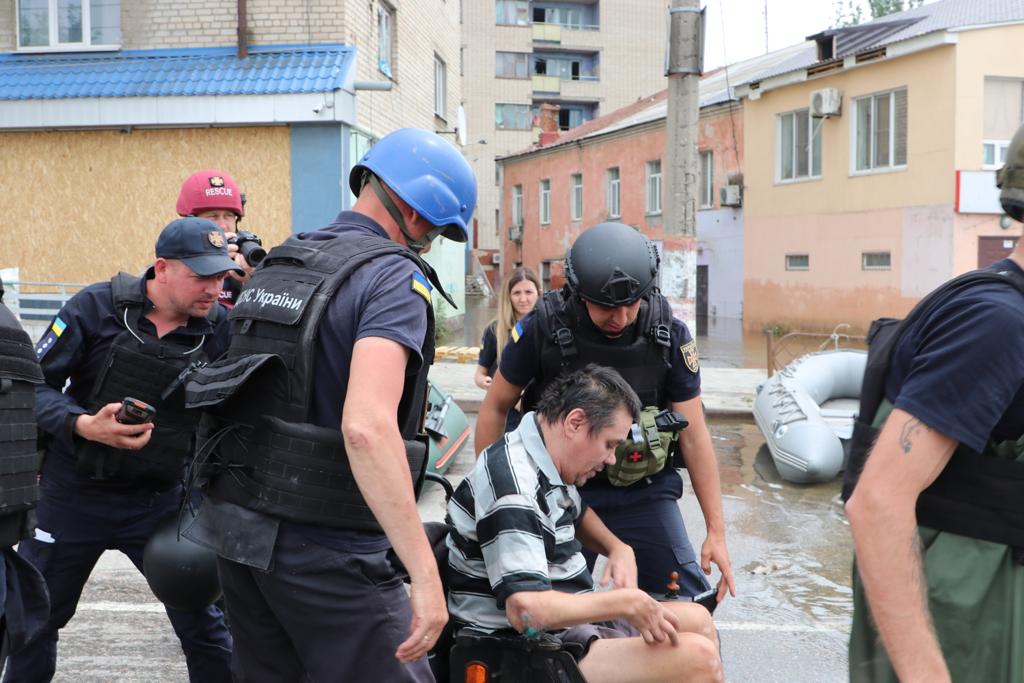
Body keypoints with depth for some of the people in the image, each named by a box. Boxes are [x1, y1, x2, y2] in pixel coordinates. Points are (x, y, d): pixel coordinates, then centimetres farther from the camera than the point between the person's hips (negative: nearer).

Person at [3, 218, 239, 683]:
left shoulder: (219, 326, -7)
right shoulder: (97, 307, -12)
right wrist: (84, 425, -26)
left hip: (158, 501, 0)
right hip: (71, 495, 0)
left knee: (202, 622, 1)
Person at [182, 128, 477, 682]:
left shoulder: (275, 266, 12)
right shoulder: (394, 278, -15)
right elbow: (367, 425, -29)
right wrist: (425, 574, -29)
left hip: (238, 525, 9)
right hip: (323, 550, -8)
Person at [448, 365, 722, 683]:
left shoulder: (545, 462, 5)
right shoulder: (514, 489, -26)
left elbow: (577, 514, 27)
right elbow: (525, 609, -34)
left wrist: (619, 548, 6)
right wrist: (627, 602, -24)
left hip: (565, 622, 10)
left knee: (697, 620, 16)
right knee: (698, 658, -19)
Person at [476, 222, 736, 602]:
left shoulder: (670, 334, -10)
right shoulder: (542, 328, -16)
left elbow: (694, 436, -5)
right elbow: (496, 408, -2)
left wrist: (716, 530, -4)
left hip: (644, 491, 1)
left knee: (688, 605, -1)